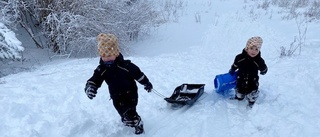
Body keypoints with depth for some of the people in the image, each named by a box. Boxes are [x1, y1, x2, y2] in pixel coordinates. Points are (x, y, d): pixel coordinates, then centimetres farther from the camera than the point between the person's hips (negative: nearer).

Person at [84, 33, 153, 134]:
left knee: (130, 112, -12)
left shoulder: (126, 65, -18)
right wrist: (90, 88, -34)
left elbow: (138, 74, -7)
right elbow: (94, 80, -10)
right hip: (116, 97, 4)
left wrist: (147, 83, 5)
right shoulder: (101, 69, -8)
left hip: (130, 93, -4)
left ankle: (138, 125, 13)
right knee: (123, 113, 14)